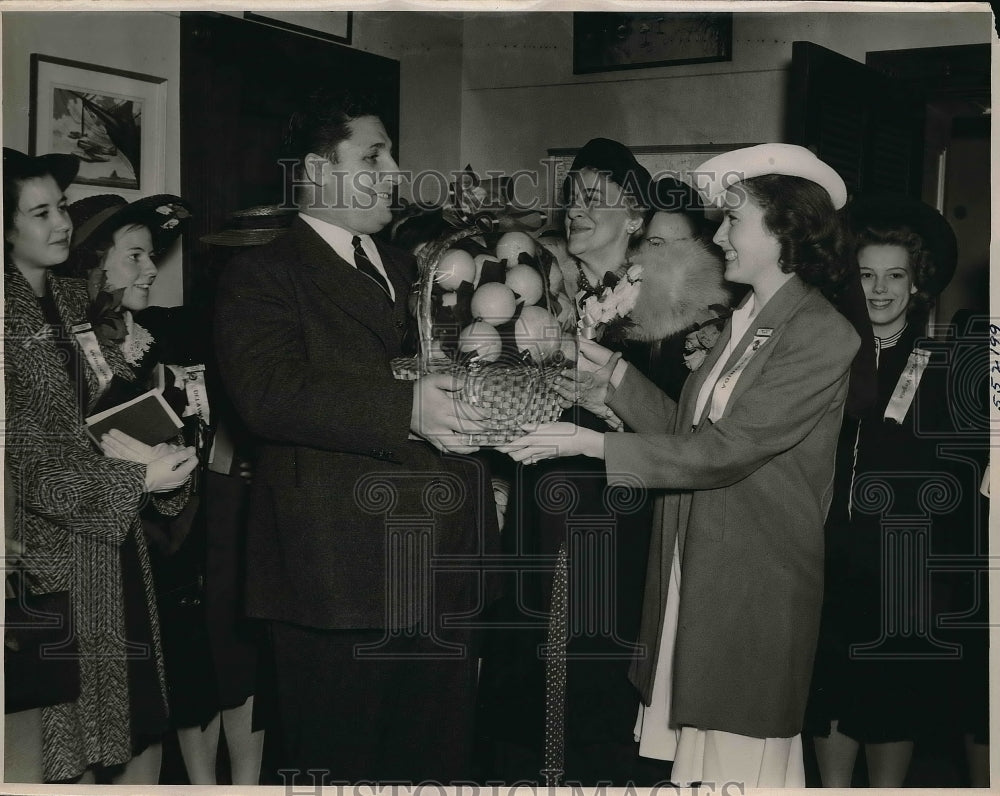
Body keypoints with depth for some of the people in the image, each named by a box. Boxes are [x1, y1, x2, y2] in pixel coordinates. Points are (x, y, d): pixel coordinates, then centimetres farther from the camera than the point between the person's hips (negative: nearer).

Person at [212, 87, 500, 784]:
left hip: (440, 570, 7)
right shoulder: (263, 276, -3)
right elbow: (270, 393, -20)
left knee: (441, 760, 13)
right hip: (338, 572, -6)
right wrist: (404, 408, -31)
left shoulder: (407, 271, 21)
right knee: (339, 767, 4)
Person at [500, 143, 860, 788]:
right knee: (697, 751, 11)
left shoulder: (823, 335, -14)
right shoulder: (746, 323, 13)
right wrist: (615, 374, 9)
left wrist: (594, 444, -19)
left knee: (740, 754, 2)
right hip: (697, 571, 8)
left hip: (757, 583, -7)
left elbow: (725, 450, -20)